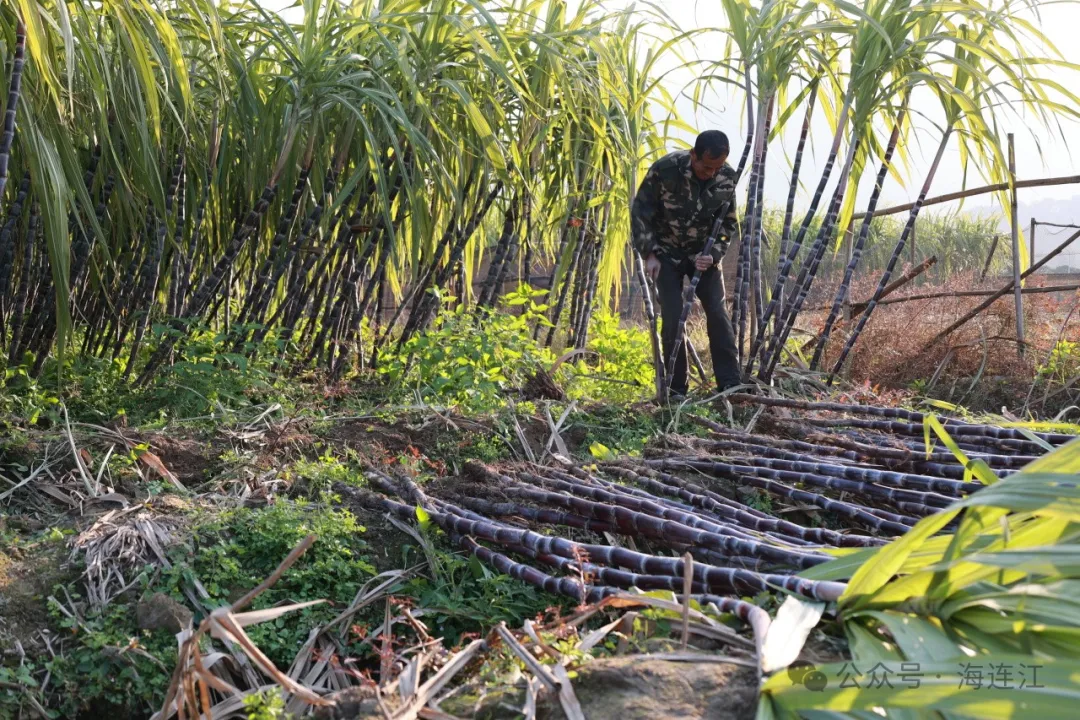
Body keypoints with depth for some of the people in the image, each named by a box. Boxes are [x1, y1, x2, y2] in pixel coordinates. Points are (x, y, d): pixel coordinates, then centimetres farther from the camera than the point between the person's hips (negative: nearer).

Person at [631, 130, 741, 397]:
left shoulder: (727, 178, -14)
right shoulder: (664, 170, -24)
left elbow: (729, 222, -1)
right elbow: (640, 212, -12)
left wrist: (713, 254, -16)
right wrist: (649, 254, -14)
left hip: (703, 253, 2)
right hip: (667, 253, -2)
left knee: (718, 314, -8)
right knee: (673, 317, -9)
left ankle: (731, 386, -3)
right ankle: (676, 390, 1)